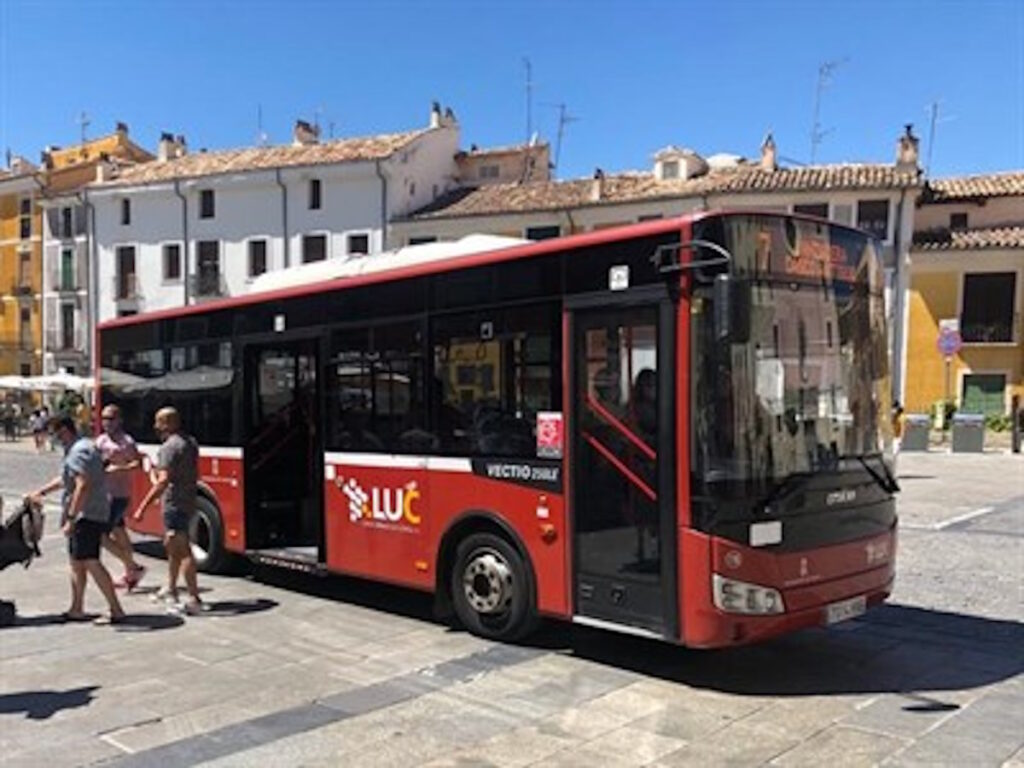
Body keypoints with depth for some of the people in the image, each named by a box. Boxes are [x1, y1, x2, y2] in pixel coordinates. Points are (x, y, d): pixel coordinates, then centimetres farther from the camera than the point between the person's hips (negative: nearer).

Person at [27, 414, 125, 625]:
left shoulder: (79, 452, -16)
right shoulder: (81, 447, 18)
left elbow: (82, 486, -26)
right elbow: (65, 479, 33)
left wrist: (70, 518, -27)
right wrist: (41, 492, 34)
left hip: (87, 516, -11)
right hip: (86, 516, 11)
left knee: (91, 562, -14)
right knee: (76, 562, 17)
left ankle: (116, 611, -14)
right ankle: (76, 610, 26)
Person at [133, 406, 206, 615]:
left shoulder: (169, 447, -17)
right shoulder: (191, 443, 12)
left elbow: (163, 481, -27)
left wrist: (143, 506, -29)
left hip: (174, 504, -10)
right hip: (188, 502, 10)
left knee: (183, 551, -9)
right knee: (171, 546, 24)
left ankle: (194, 599, -9)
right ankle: (171, 589, 37)